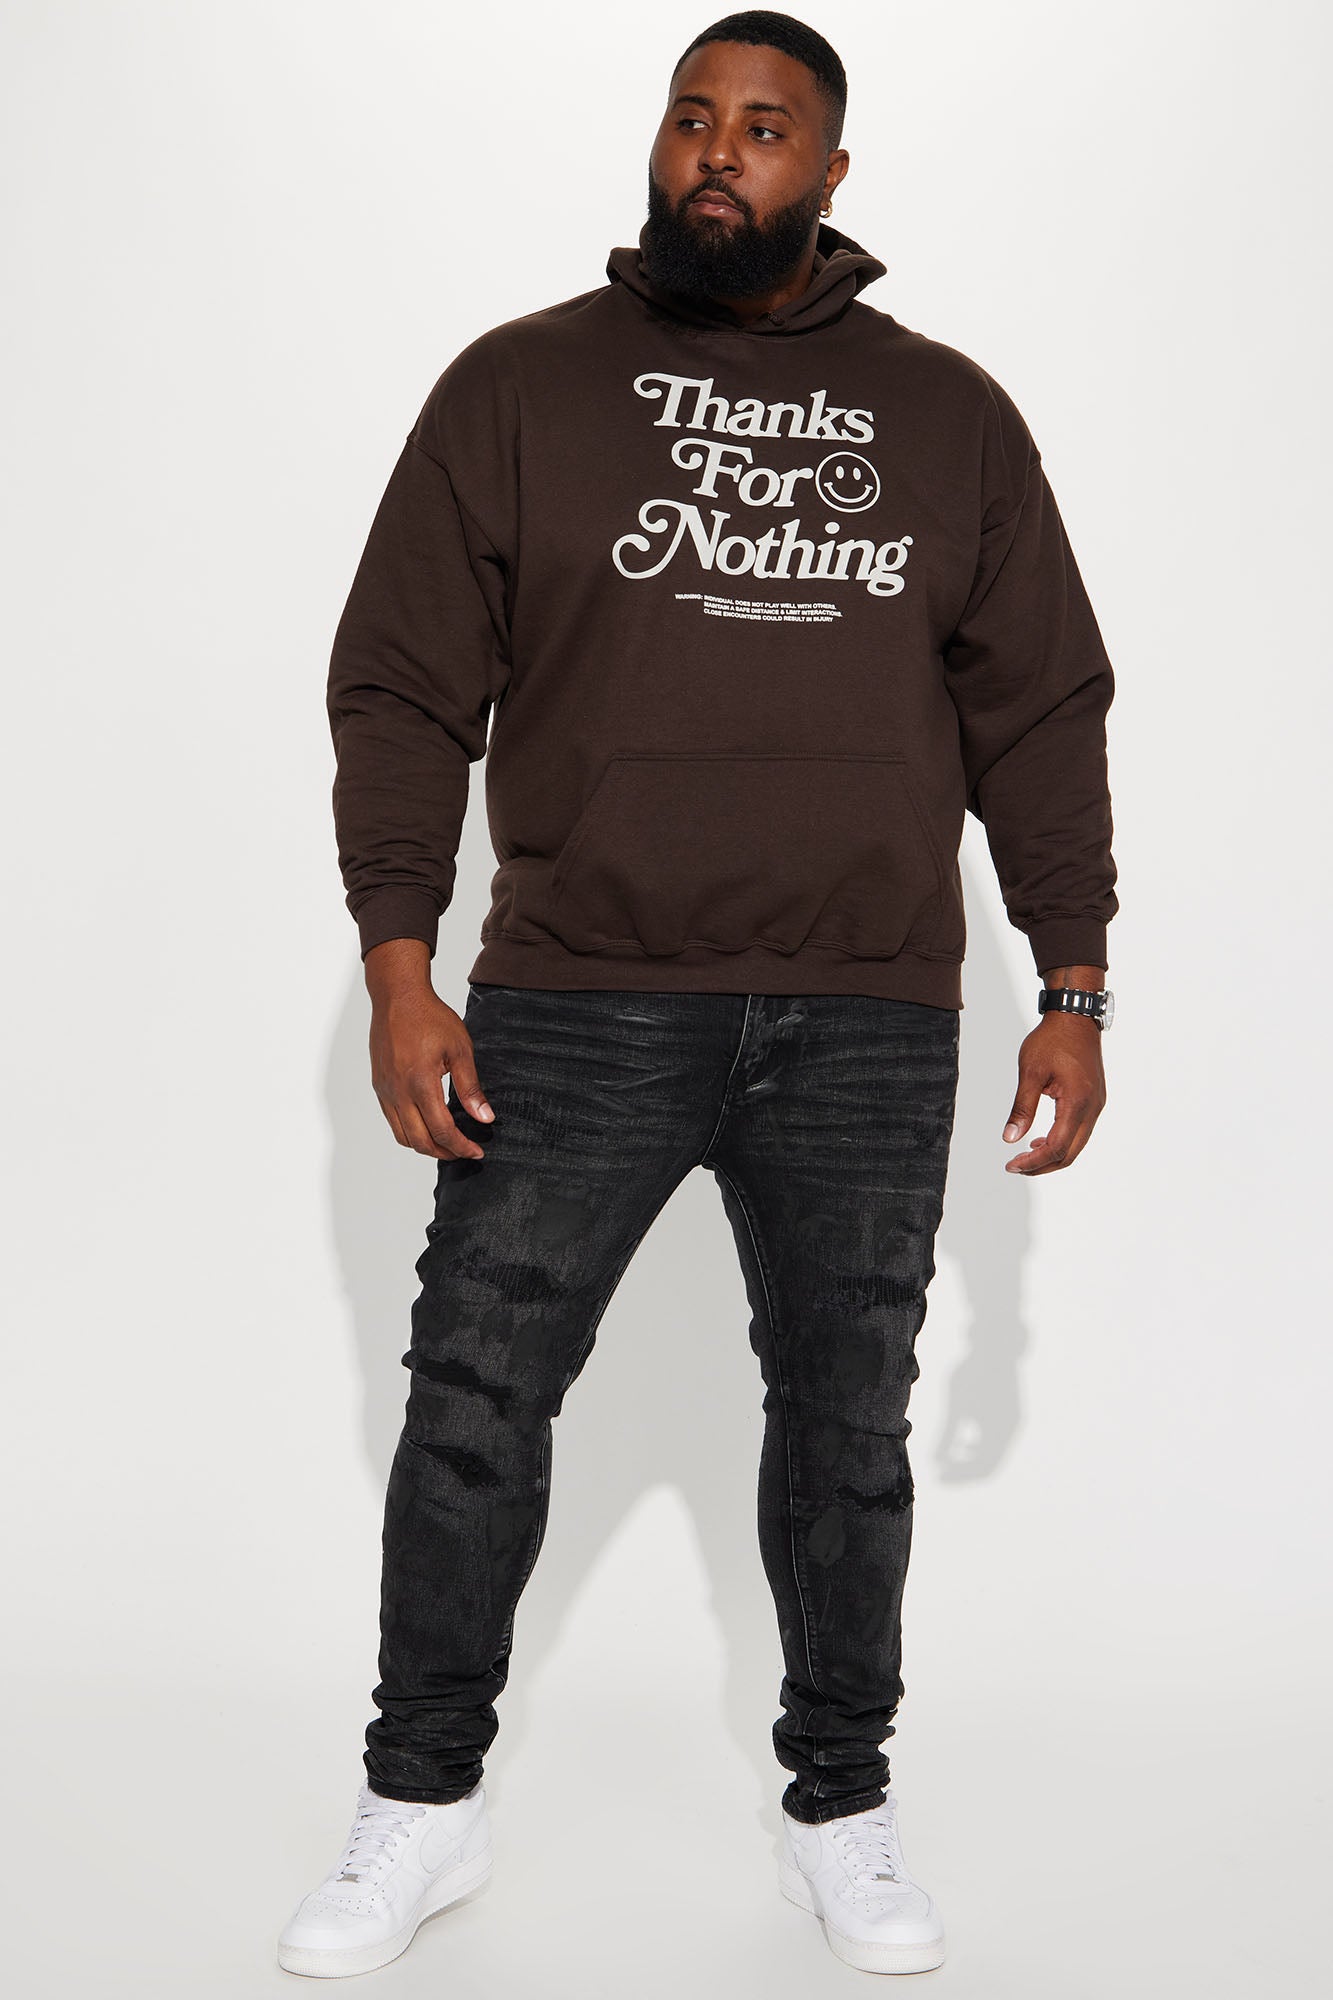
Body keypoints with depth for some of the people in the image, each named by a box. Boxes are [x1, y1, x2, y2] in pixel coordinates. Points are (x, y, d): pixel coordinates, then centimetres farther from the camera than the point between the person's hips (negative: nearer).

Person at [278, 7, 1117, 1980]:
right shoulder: (521, 386, 4)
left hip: (869, 1024, 2)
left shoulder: (950, 415, 9)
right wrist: (398, 970, -7)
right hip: (579, 1003, -1)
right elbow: (403, 689, 1)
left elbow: (1039, 718, 10)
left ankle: (843, 1814, 27)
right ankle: (424, 1806, 21)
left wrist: (1076, 991, 5)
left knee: (848, 1423, 10)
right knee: (474, 1397, 2)